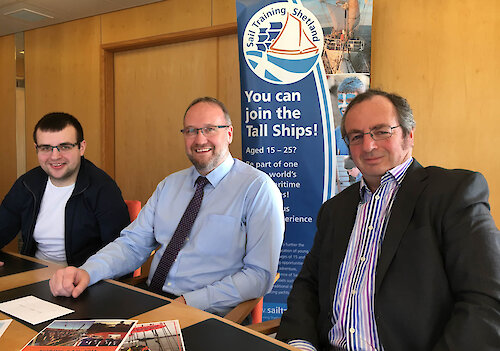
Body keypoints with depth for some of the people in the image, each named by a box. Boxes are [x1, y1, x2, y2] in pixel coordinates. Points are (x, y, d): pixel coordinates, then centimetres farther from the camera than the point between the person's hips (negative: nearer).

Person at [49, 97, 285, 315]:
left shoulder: (258, 188, -7)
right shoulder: (169, 185, 13)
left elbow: (260, 274, -12)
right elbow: (133, 244, 9)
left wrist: (189, 302, -19)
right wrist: (88, 271, -11)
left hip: (205, 315, -5)